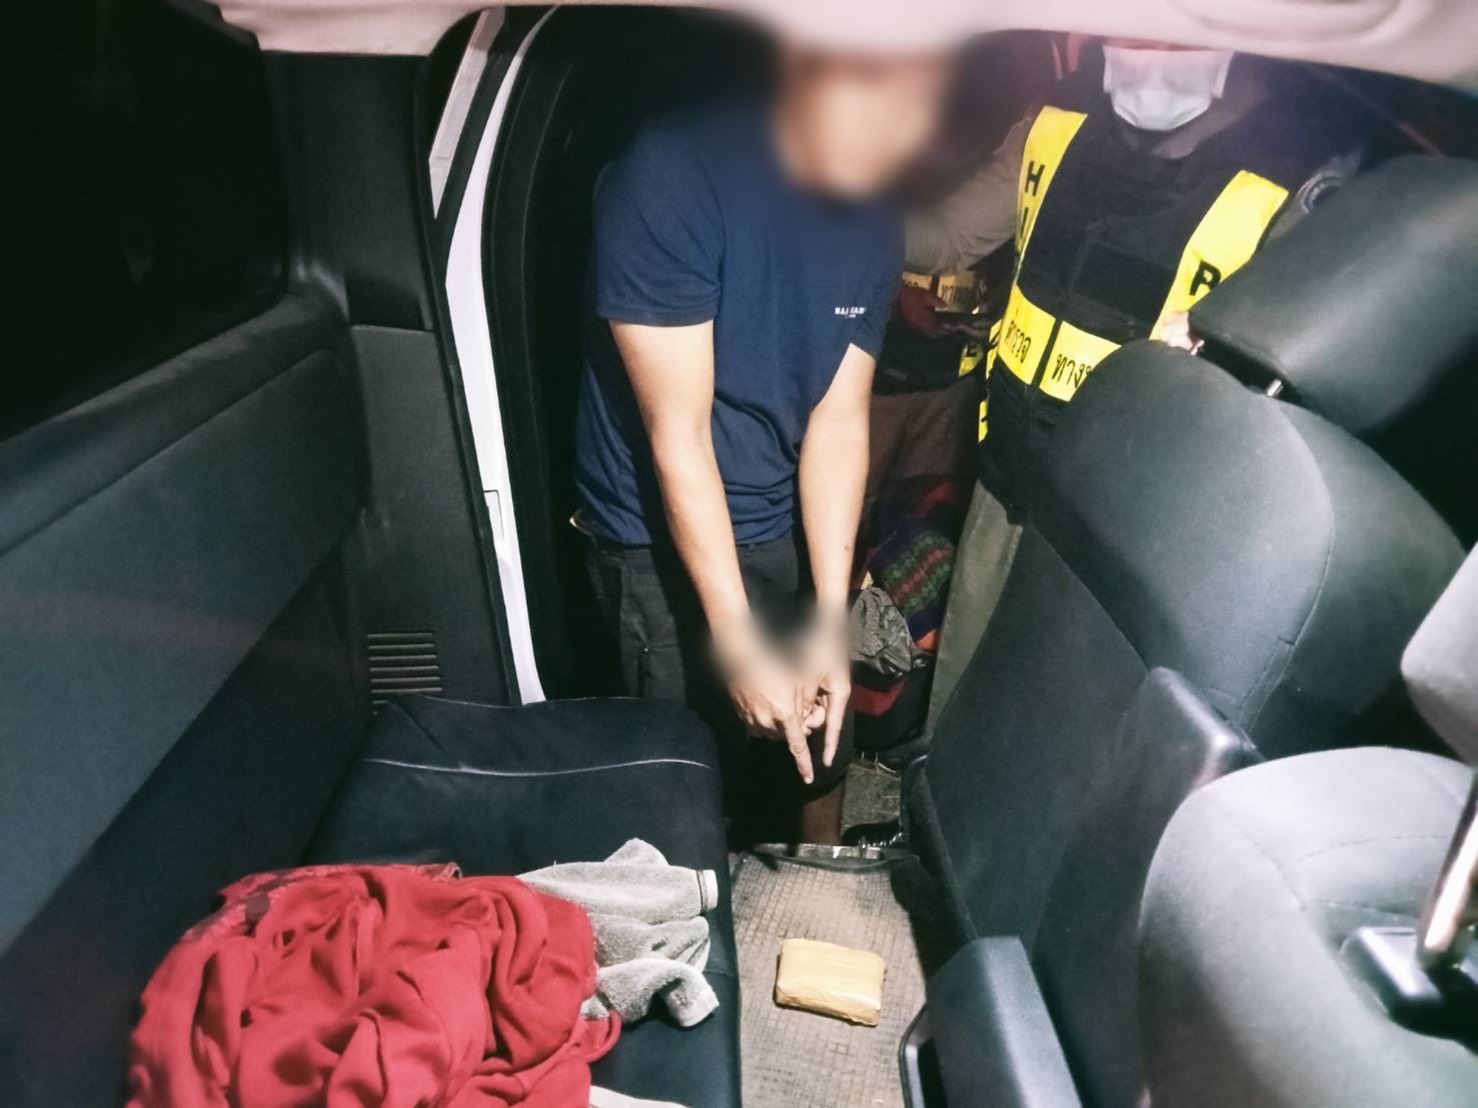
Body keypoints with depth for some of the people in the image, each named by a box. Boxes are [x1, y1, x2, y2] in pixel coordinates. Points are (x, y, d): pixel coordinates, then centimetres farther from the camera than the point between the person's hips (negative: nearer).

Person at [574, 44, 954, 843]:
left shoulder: (876, 218, -5)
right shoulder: (671, 178, -23)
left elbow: (839, 419, -6)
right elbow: (678, 433, -23)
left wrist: (831, 621, -12)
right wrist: (740, 643, -21)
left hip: (786, 523, 5)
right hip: (659, 533, -5)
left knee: (820, 731, 16)